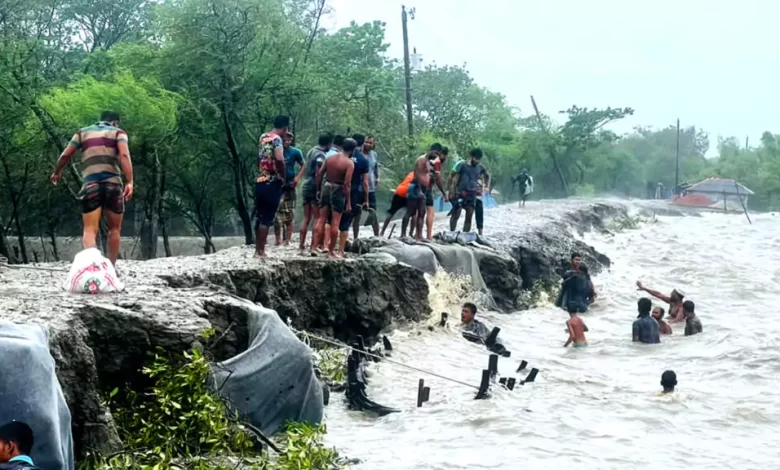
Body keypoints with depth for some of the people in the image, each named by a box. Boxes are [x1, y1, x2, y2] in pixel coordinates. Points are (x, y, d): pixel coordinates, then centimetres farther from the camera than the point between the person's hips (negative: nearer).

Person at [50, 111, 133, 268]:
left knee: (90, 230, -9)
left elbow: (65, 155, 17)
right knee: (114, 229, 14)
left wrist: (56, 172, 35)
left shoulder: (83, 132, 20)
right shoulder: (118, 132, 12)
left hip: (90, 184, 1)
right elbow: (124, 155, -6)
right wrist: (130, 182, -15)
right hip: (113, 183, -1)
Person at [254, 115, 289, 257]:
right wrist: (283, 176, -15)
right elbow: (279, 159, -27)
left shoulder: (263, 137, 13)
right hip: (272, 183, -7)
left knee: (260, 217, 14)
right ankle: (260, 251, -3)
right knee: (267, 218, -3)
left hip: (260, 182, 7)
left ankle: (257, 249, 19)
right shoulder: (277, 139, -11)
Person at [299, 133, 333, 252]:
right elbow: (318, 174, -21)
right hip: (315, 188, -8)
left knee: (306, 219, 12)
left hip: (306, 187, 8)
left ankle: (302, 244, 11)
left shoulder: (311, 151, 14)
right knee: (317, 219, -3)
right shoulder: (321, 155, -14)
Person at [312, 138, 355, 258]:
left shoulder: (329, 158, 4)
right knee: (335, 223, 3)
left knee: (321, 219, 12)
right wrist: (348, 202, -14)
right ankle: (331, 251, 8)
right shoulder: (349, 163, -13)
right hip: (338, 191, -5)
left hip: (326, 187, 5)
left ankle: (314, 247, 8)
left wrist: (318, 190, 13)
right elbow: (347, 184, -18)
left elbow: (319, 174, 4)